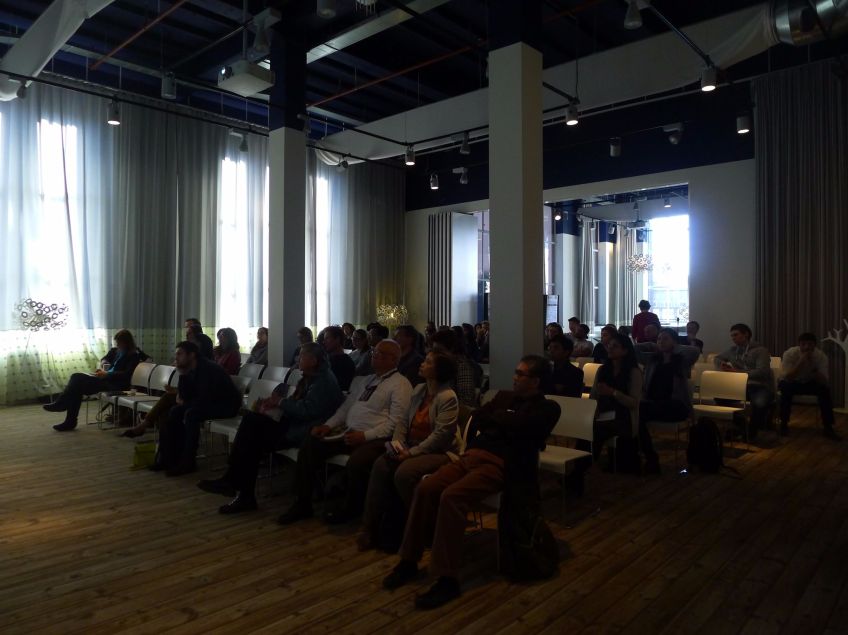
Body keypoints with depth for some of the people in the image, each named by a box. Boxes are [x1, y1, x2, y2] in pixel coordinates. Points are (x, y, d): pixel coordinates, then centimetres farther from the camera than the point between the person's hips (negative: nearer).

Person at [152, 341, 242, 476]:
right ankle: (171, 457, 3)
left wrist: (185, 403, -9)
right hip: (209, 403, 9)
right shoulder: (188, 370, 3)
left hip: (228, 404, -9)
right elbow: (184, 396, 2)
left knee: (191, 414, -28)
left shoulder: (208, 369, -24)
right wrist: (182, 375, -11)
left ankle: (187, 463, -20)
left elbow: (204, 399, -28)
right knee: (175, 412, -2)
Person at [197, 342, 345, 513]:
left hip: (301, 431, -10)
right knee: (251, 418, -6)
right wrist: (273, 402, -2)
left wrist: (280, 402, -14)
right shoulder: (311, 377, 17)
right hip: (291, 422, 10)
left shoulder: (324, 381, -14)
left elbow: (308, 410, -24)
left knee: (254, 441, -16)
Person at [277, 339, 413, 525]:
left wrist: (365, 436, -20)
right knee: (310, 444, -5)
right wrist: (328, 425, 5)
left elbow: (395, 421, -14)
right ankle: (302, 504, 5)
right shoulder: (368, 380, 22)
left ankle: (349, 510, -5)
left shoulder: (400, 384, -4)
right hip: (348, 433, 8)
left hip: (375, 439, -8)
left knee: (356, 462, -35)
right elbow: (347, 405, 20)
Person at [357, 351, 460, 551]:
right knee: (380, 465, -18)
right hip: (412, 447, 7)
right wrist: (397, 440, -5)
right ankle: (371, 526, -13)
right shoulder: (419, 389, 11)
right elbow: (405, 420, 14)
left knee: (403, 473, -30)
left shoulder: (447, 397, -13)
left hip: (438, 452, -7)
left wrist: (412, 452, -21)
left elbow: (441, 434, -21)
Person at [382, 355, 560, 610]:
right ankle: (409, 561, -1)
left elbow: (515, 424, -13)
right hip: (472, 455, 7)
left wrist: (493, 417, 6)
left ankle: (447, 579, -20)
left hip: (500, 466, -6)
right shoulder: (505, 396, 24)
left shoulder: (547, 408, 3)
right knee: (425, 488, -15)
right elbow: (477, 418, 17)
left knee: (451, 497, -29)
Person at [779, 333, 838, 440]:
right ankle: (784, 423, -18)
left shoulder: (821, 356, -19)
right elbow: (787, 378, -33)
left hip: (810, 383, 2)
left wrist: (812, 365, -39)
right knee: (786, 388, -34)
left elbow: (823, 382, -25)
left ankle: (828, 427, -16)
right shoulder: (789, 354, -25)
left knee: (825, 389, -26)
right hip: (792, 382, -2)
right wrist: (801, 362, -43)